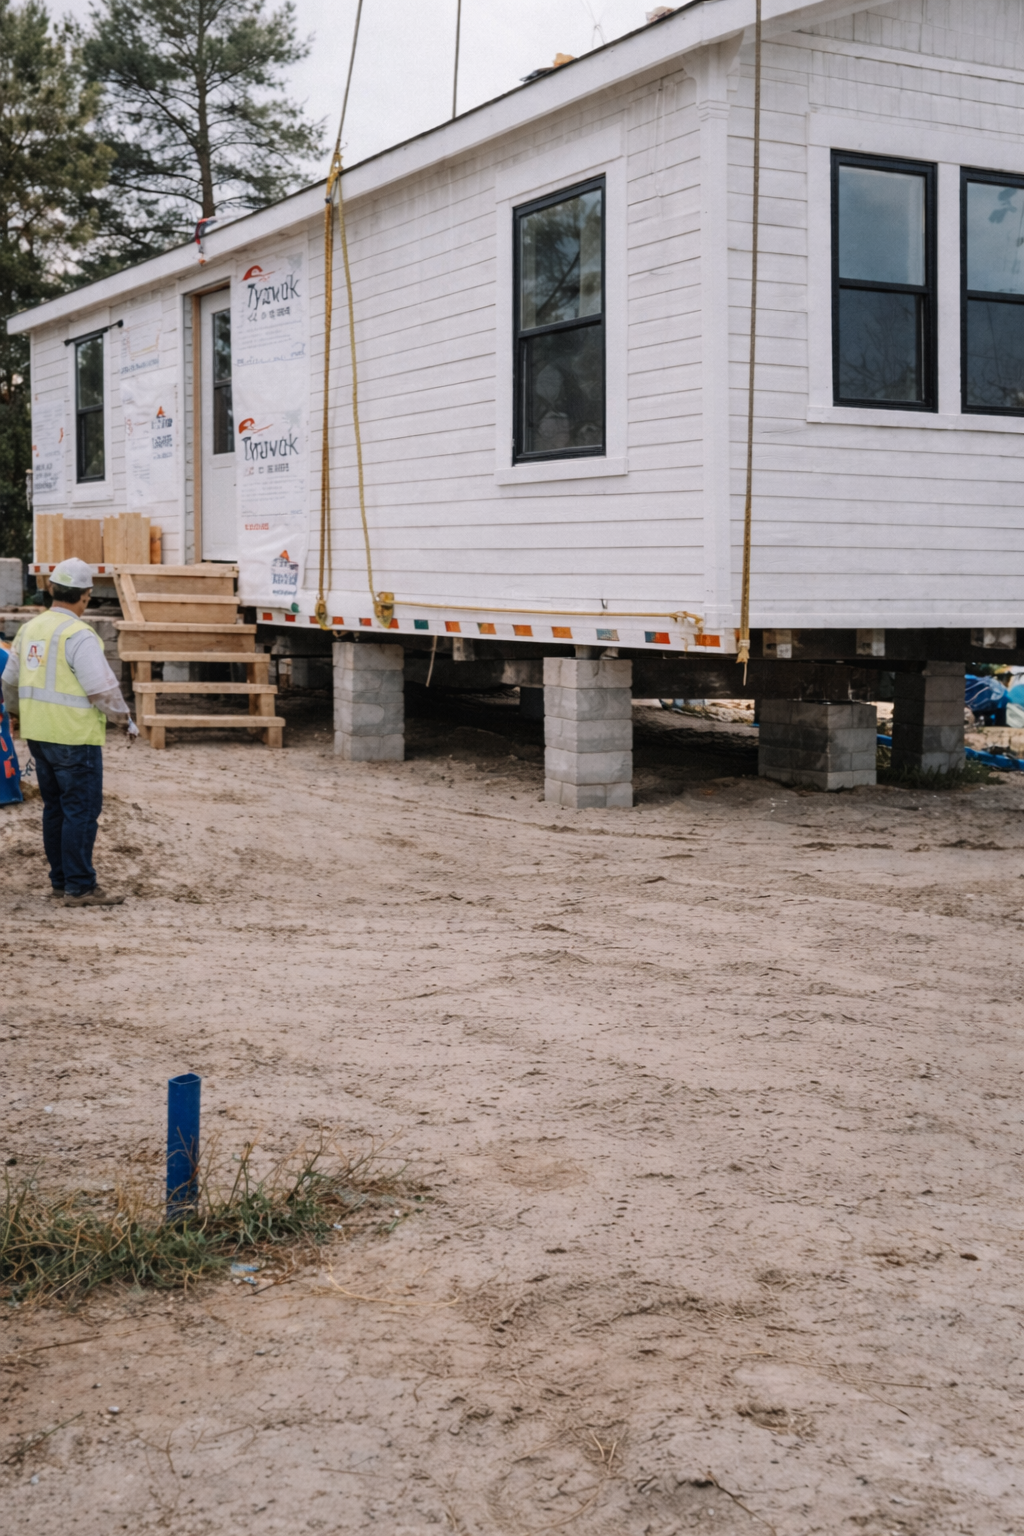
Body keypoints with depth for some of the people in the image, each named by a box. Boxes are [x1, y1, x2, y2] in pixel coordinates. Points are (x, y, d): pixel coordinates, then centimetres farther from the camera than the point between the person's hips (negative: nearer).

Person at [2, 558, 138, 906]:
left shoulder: (30, 628, 9)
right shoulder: (79, 635, -17)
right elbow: (103, 688, -18)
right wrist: (125, 720, -3)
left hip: (38, 734, 8)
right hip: (74, 737, -8)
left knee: (55, 808, 15)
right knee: (82, 810, -3)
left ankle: (60, 882, 21)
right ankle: (80, 888, -2)